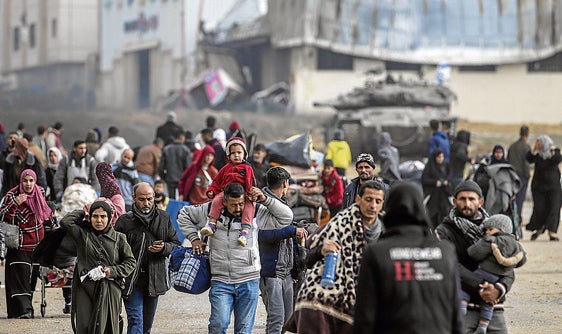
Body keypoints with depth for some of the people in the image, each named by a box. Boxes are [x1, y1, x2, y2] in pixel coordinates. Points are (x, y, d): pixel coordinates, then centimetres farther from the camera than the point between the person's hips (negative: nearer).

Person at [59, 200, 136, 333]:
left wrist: (113, 271, -4)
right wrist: (83, 213, 9)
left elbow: (131, 262, 12)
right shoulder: (82, 234, 8)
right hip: (85, 288, 0)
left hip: (109, 290, 0)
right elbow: (65, 222, -6)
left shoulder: (118, 238, 9)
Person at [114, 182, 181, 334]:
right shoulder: (124, 221, -5)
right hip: (131, 280, -4)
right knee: (135, 321, -13)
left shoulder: (163, 218, 6)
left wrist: (164, 248, -10)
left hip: (155, 279, 4)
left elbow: (176, 244, 12)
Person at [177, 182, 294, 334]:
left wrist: (265, 200, -10)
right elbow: (184, 214, 17)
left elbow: (286, 217, -1)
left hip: (248, 281, 1)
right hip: (220, 281, -1)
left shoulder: (255, 213, 0)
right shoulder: (211, 211, 1)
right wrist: (194, 238, 8)